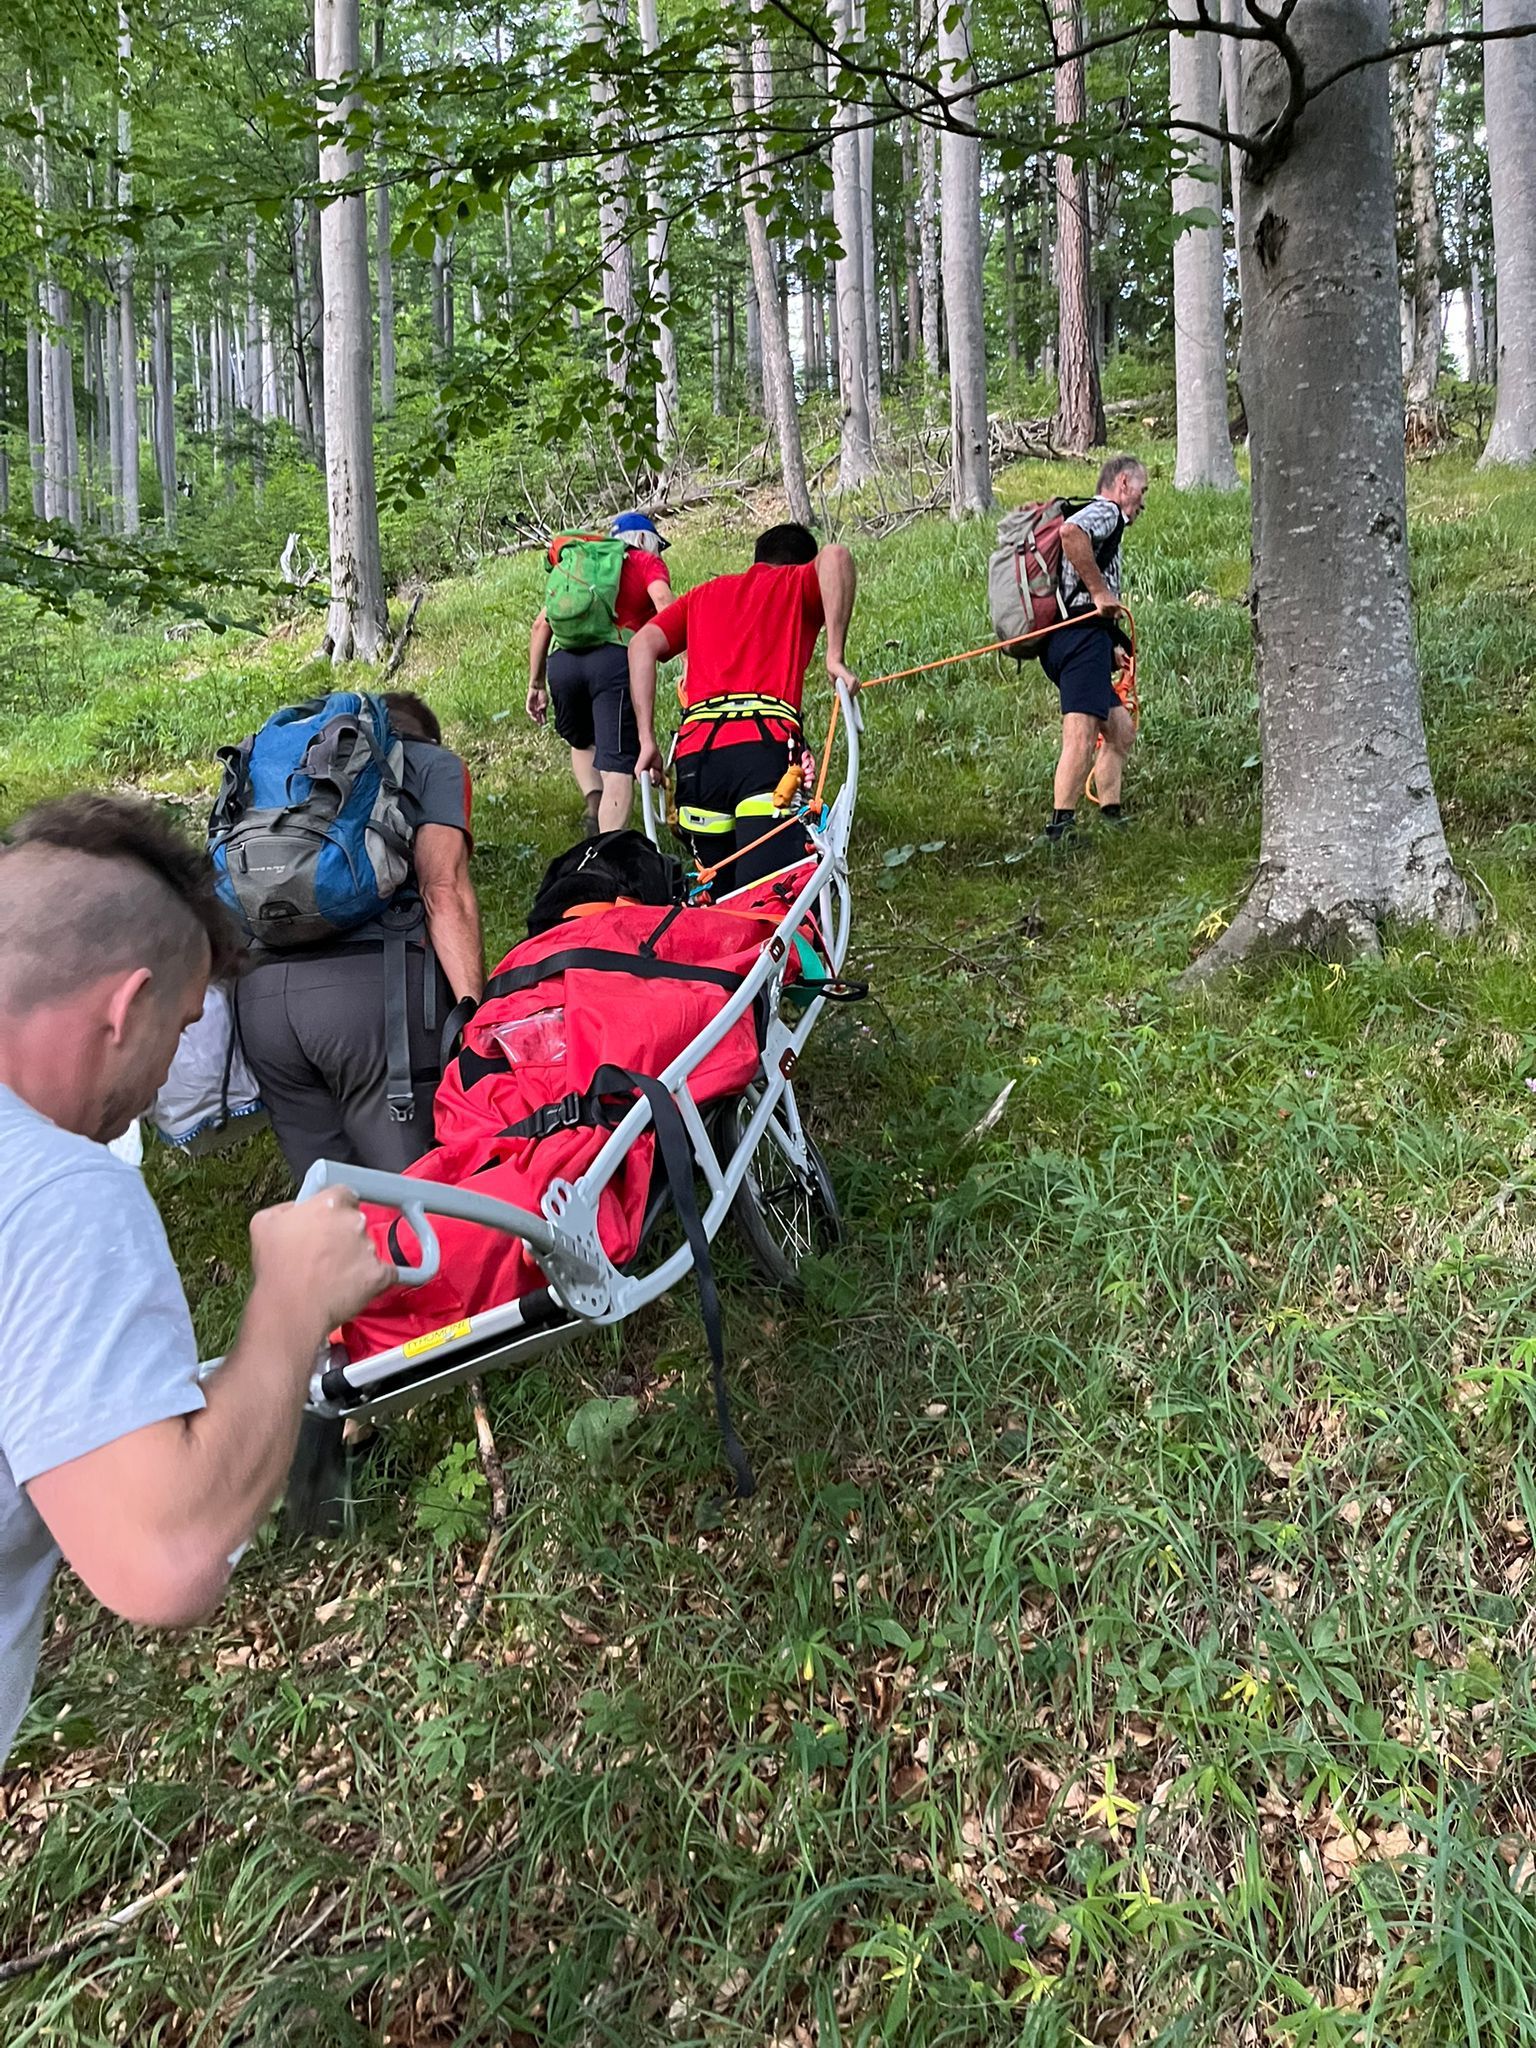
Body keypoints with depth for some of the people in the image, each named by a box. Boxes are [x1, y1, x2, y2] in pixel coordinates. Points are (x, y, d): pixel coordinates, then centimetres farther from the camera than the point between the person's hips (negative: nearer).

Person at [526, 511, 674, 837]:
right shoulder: (646, 562, 21)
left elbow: (541, 624, 26)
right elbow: (664, 602, -2)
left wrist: (536, 684, 29)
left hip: (562, 660, 4)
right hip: (615, 658, -4)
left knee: (581, 743, 27)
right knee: (617, 765, -7)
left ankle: (594, 806, 2)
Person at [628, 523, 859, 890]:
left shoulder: (704, 594, 32)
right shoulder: (798, 583, 21)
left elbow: (642, 645, 16)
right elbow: (835, 556, -3)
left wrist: (647, 741, 11)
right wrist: (835, 657, -3)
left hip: (694, 753, 4)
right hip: (765, 743, -4)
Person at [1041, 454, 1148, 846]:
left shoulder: (1098, 516, 32)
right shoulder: (1105, 511, 0)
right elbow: (1070, 533, -25)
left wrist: (1110, 647, 26)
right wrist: (1101, 592, -20)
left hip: (1064, 637, 11)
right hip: (1082, 635, -11)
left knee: (1120, 728, 16)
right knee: (1082, 733, -17)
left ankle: (1110, 816, 17)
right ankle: (1060, 826, -23)